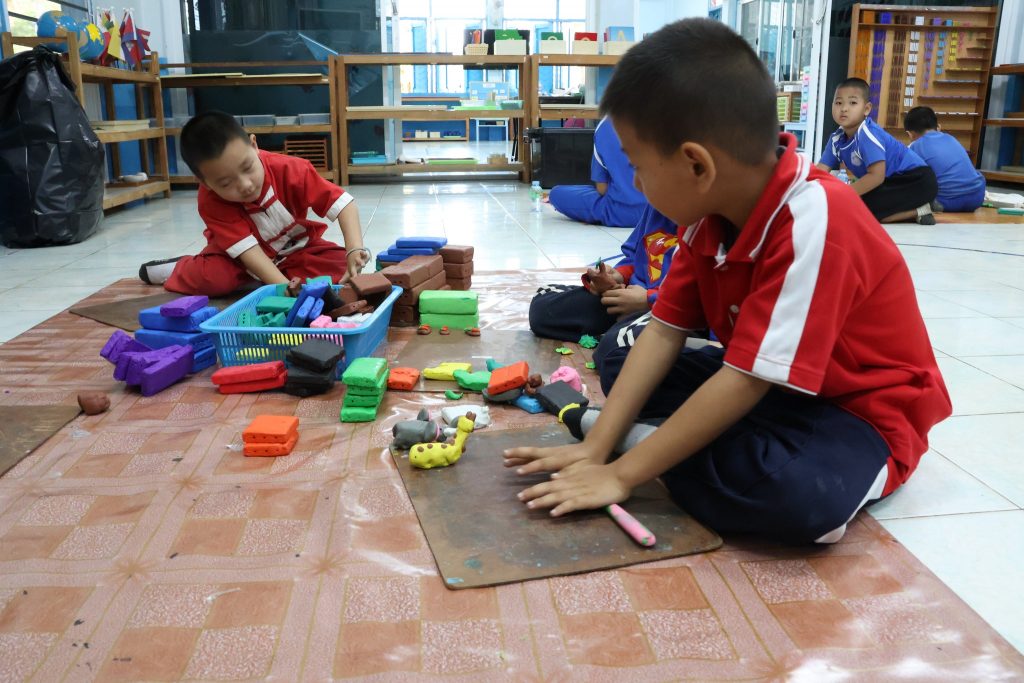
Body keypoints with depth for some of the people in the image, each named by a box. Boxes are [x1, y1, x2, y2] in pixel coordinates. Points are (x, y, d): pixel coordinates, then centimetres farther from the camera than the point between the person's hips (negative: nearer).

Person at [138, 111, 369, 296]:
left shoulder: (290, 169, -30)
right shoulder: (211, 202, -28)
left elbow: (343, 204, -32)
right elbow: (249, 251, -35)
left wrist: (355, 249, -48)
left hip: (297, 250, 1)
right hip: (240, 256, -1)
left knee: (339, 267, -24)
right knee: (211, 277, -30)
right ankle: (179, 269, 7)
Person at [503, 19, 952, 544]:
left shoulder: (813, 224, -33)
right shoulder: (711, 208, -8)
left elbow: (744, 383, -32)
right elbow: (665, 330, -7)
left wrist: (622, 474, -27)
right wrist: (595, 448, -14)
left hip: (864, 410, -6)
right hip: (768, 386, 7)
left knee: (799, 493, -38)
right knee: (621, 358, 3)